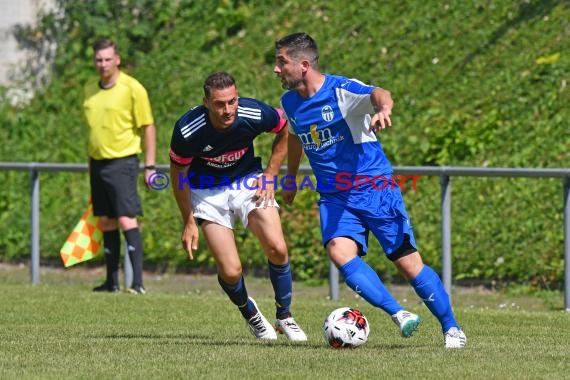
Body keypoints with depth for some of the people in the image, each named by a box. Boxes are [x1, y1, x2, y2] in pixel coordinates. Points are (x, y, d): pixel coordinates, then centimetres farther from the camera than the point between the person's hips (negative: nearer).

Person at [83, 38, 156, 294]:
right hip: (97, 163, 6)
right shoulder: (90, 90, 9)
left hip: (122, 161, -6)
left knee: (126, 220, -13)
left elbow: (148, 127, -7)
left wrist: (149, 166, -9)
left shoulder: (132, 88, -9)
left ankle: (137, 282, -14)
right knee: (106, 222, 8)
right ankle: (111, 281, 14)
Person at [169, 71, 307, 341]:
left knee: (277, 249, -18)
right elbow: (178, 172, -9)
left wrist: (270, 175, -5)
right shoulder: (187, 130, -28)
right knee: (230, 271, -13)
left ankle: (284, 317, 5)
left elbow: (285, 131, 0)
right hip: (207, 192, -1)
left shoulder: (255, 114, -24)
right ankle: (250, 314, 21)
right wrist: (189, 222, -5)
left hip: (248, 182, 1)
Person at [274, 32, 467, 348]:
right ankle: (399, 314, -23)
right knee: (339, 251, -25)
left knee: (408, 262, -4)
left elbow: (378, 94, -38)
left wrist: (383, 108, -62)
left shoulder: (342, 90, -16)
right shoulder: (290, 103, 5)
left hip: (375, 188, -5)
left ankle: (451, 328, 13)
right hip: (334, 197, 5)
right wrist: (290, 178, 39)